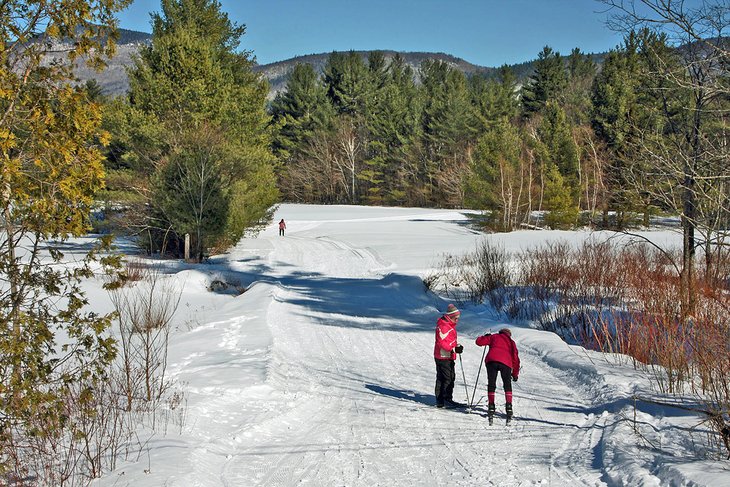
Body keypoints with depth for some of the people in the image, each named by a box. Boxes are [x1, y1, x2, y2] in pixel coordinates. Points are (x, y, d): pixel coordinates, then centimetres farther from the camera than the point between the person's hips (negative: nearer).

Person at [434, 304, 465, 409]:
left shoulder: (450, 325, 17)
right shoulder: (443, 326, -16)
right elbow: (441, 342, -23)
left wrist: (457, 346, 13)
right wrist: (454, 349, -29)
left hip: (448, 357, 10)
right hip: (444, 357, -10)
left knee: (441, 378, 12)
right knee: (448, 378, -9)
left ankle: (440, 401, 16)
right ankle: (447, 400, -5)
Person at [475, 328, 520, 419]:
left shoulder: (494, 337, 25)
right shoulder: (511, 342, 30)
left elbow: (479, 341, 20)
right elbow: (515, 358, 27)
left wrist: (486, 337, 41)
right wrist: (515, 373, 33)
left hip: (492, 360, -1)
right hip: (506, 363, 1)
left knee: (491, 384, 8)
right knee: (507, 385, 12)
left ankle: (491, 406, 0)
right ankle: (508, 407, -1)